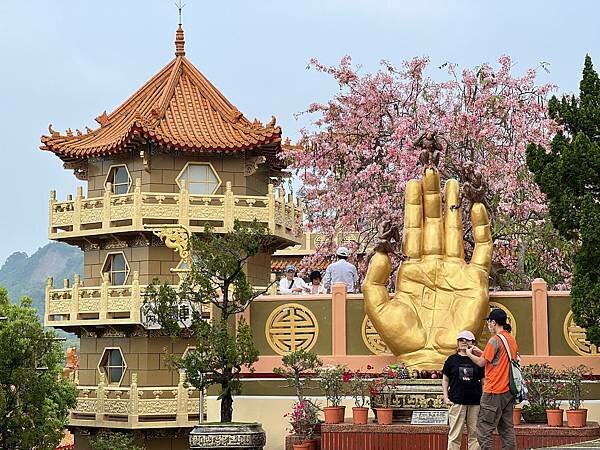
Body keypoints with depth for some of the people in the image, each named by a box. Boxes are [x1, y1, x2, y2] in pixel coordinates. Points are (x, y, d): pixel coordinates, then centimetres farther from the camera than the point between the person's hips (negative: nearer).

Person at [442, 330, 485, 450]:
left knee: (474, 433, 4)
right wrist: (446, 397, 2)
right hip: (456, 401, -1)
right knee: (455, 434, -2)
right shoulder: (452, 359, 7)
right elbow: (445, 379, 10)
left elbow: (483, 381, 13)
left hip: (475, 402, 1)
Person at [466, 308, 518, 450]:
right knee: (507, 428, 11)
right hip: (509, 390, 9)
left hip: (494, 392, -9)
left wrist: (470, 354, 9)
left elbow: (482, 362, -9)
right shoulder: (512, 339, 12)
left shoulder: (495, 340, -14)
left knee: (484, 430, -5)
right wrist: (481, 352, 17)